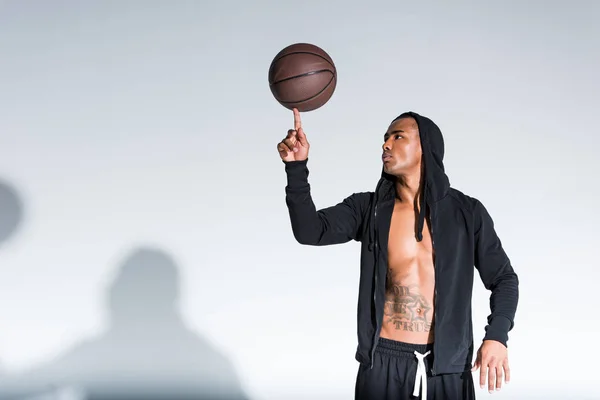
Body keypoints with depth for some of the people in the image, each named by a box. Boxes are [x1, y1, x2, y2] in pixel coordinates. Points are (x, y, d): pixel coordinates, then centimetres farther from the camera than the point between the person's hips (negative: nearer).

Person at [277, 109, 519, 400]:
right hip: (384, 363, 1)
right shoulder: (368, 208, 3)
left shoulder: (467, 212, 1)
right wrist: (297, 167, -21)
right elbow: (311, 231, -9)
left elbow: (504, 279, 6)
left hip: (448, 367, 0)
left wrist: (496, 336, -9)